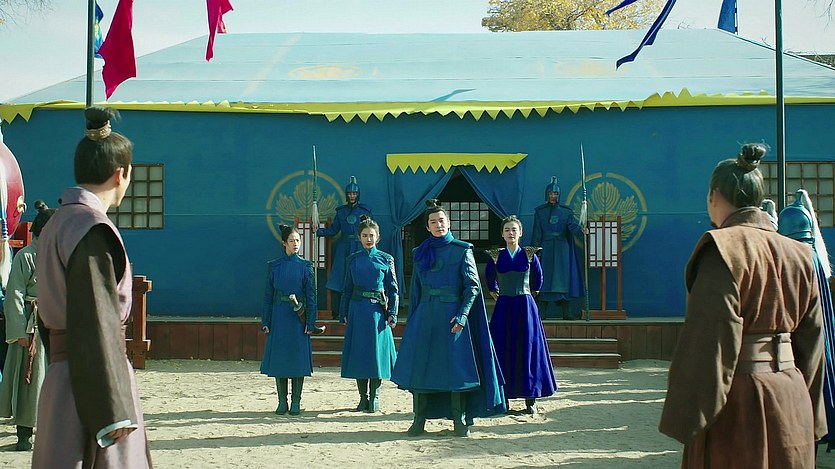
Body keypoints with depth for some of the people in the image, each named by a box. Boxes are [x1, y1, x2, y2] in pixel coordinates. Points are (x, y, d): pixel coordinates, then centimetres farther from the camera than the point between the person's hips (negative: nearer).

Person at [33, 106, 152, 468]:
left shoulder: (56, 223, 13)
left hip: (62, 372, 10)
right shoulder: (92, 228, -16)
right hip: (91, 383, -10)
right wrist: (113, 409, -19)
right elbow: (95, 322, -21)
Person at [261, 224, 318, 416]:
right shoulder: (274, 266, 6)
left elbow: (311, 296, 1)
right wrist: (265, 322, 1)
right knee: (278, 358, 2)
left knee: (298, 357, 0)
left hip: (298, 318, -1)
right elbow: (268, 296, 7)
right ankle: (282, 402, 11)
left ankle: (296, 402, 8)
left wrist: (310, 322, -5)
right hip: (279, 317, 1)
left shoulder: (305, 266, 3)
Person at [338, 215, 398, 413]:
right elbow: (347, 289, 12)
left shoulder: (386, 259, 3)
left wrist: (392, 314, -4)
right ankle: (363, 397, 12)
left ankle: (374, 397, 8)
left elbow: (393, 289, 3)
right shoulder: (353, 259, 8)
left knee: (377, 351, -1)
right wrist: (343, 313, 7)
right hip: (357, 311, 2)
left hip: (378, 311, -2)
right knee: (358, 351, 2)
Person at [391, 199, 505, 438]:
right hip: (425, 316, 3)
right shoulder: (420, 253, 11)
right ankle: (419, 418, 6)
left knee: (456, 366, -3)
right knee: (420, 364, -2)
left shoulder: (462, 250, 1)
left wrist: (463, 314, -15)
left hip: (452, 315, -3)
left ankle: (460, 420, 5)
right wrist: (411, 322, 12)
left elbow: (472, 286, -3)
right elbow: (415, 290, 15)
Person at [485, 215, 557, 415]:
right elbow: (489, 278, 20)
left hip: (525, 307, -1)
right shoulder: (496, 256, 3)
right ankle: (504, 397, 7)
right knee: (503, 351, 0)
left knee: (527, 350, -1)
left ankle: (530, 399, 5)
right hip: (503, 308, 1)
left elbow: (538, 277, 15)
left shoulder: (529, 254, 1)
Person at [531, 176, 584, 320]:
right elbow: (536, 234, 3)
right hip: (546, 249, -1)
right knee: (545, 279, -5)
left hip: (562, 249, 1)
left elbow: (572, 225, -9)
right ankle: (541, 312, -3)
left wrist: (580, 230, -31)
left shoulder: (566, 211, 7)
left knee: (564, 278, -3)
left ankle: (566, 312, -1)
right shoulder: (540, 212, 6)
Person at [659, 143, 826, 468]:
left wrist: (689, 418, -15)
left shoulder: (724, 248, -14)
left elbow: (711, 340, -20)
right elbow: (809, 339, 13)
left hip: (740, 398, -7)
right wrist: (810, 416, 20)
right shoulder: (797, 253, 8)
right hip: (791, 400, 7)